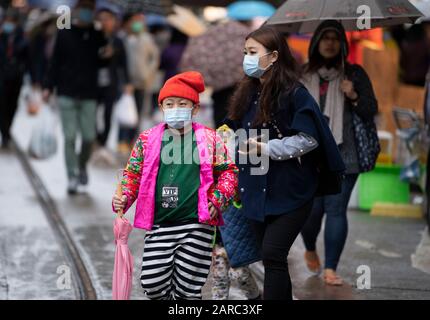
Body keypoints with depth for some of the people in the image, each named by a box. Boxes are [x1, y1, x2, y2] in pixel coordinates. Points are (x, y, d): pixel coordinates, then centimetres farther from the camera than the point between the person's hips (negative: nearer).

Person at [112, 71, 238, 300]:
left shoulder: (209, 138, 3)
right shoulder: (148, 139, 6)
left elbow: (228, 171, 7)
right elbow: (133, 173, 11)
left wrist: (217, 200, -7)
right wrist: (123, 199, -6)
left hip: (197, 225, -1)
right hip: (159, 226, 2)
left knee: (188, 287, 2)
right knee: (152, 282, -4)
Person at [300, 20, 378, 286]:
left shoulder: (354, 74, 8)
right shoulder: (303, 76, 11)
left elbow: (371, 111, 8)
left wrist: (354, 96, -10)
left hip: (343, 154, -1)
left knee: (336, 209, -8)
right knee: (312, 209, -2)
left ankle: (330, 269, -2)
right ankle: (311, 250, 30)